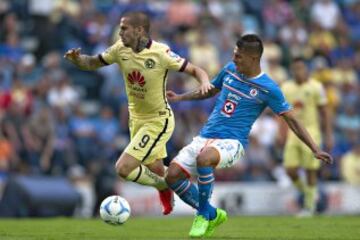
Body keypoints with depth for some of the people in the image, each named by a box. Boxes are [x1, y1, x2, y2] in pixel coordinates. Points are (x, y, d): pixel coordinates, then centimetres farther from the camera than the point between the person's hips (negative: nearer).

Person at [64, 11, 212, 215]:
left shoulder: (161, 53, -24)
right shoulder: (121, 49, -8)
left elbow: (196, 70, -17)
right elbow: (92, 63, 3)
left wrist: (205, 83, -39)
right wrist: (77, 58, -18)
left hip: (158, 121, -6)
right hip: (136, 119, 6)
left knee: (123, 168, -15)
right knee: (155, 170, 18)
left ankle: (164, 187, 8)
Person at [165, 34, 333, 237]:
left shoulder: (268, 88, -8)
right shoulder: (230, 70, 8)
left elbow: (292, 120, -4)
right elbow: (211, 91, 28)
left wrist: (316, 150, -9)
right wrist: (180, 97, 24)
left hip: (232, 142, -6)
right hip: (205, 137, 6)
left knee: (203, 158, -39)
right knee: (173, 175, -10)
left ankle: (203, 214, -16)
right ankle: (212, 215, 11)